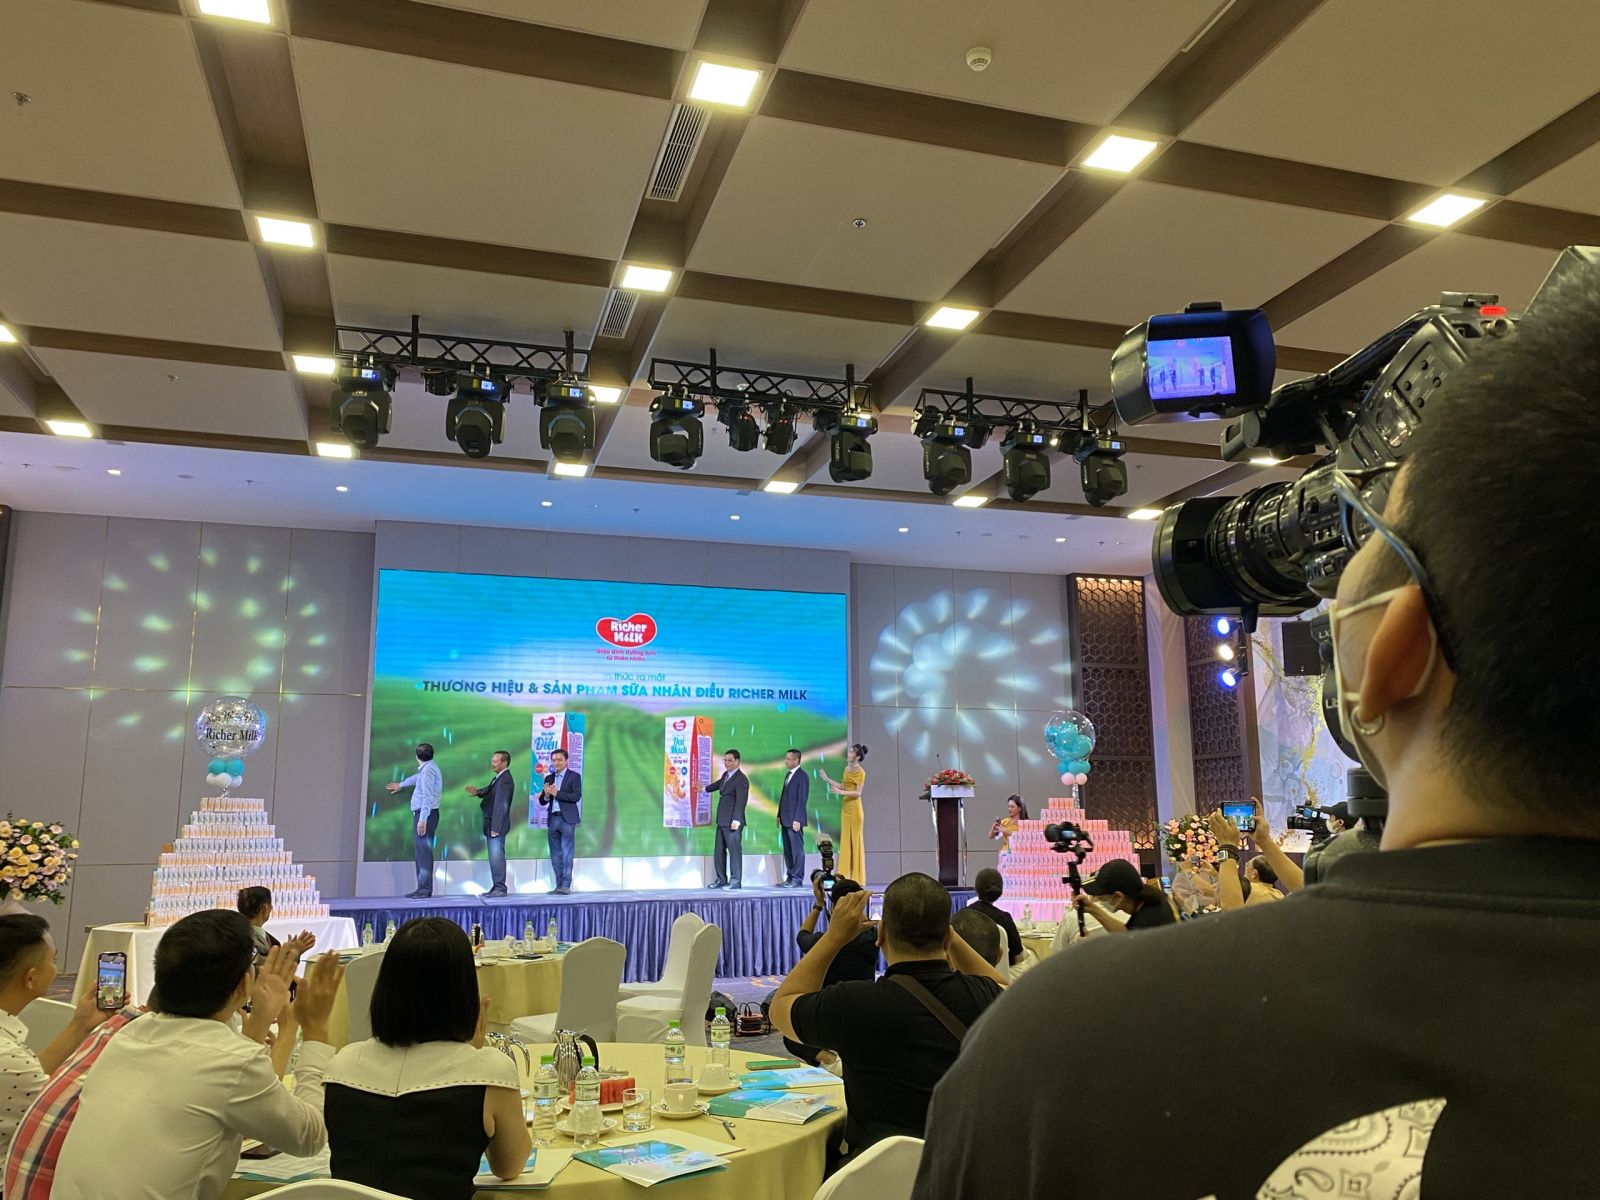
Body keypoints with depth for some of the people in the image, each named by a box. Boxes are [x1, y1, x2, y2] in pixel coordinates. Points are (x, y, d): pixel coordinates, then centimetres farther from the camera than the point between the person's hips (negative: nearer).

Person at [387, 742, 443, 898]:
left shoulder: (428, 769, -14)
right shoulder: (426, 768, 17)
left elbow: (427, 796, -21)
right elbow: (416, 777, 39)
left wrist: (422, 819, -25)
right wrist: (400, 785, 56)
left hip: (425, 814, -10)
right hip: (422, 814, 10)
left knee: (424, 850, -11)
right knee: (421, 850, 10)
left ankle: (425, 889, -13)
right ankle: (422, 888, 12)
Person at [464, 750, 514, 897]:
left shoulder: (505, 780, -18)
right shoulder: (498, 778, 13)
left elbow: (501, 805, -21)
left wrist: (495, 828, -22)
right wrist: (477, 791, -4)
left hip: (497, 825, -10)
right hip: (491, 824, 10)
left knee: (496, 857, -7)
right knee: (495, 857, 13)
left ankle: (500, 888, -2)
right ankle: (496, 887, 20)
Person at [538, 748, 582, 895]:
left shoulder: (574, 776, 0)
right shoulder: (549, 778, 14)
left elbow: (577, 796, -13)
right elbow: (542, 801, 12)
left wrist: (557, 793, -17)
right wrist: (546, 795, -10)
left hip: (567, 818, -5)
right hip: (553, 819, 6)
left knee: (566, 853, -7)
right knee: (555, 855, 7)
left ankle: (566, 886, -7)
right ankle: (559, 885, 11)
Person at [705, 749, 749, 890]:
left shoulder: (741, 779, -14)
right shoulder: (725, 775, 14)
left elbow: (740, 801, -21)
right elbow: (719, 784, 36)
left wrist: (736, 820, -28)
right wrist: (705, 788, 52)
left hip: (733, 822, -9)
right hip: (722, 821, 9)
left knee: (734, 851, -5)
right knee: (719, 851, 13)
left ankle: (735, 882, 0)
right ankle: (721, 879, 23)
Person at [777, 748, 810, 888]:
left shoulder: (802, 776, -10)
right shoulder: (788, 774, 16)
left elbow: (802, 799, -15)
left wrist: (797, 820, -18)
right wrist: (779, 815, 16)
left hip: (794, 820, -9)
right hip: (785, 819, 9)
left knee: (797, 849, -3)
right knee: (787, 850, 11)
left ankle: (798, 879, 1)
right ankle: (790, 877, 16)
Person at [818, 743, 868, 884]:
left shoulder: (860, 772, -10)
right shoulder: (847, 769, 12)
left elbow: (858, 792, -16)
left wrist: (840, 792, -23)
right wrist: (828, 780, 16)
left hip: (854, 808, -7)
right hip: (845, 807, 7)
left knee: (856, 840, -2)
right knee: (845, 841, 6)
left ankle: (858, 878, 4)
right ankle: (844, 875, 9)